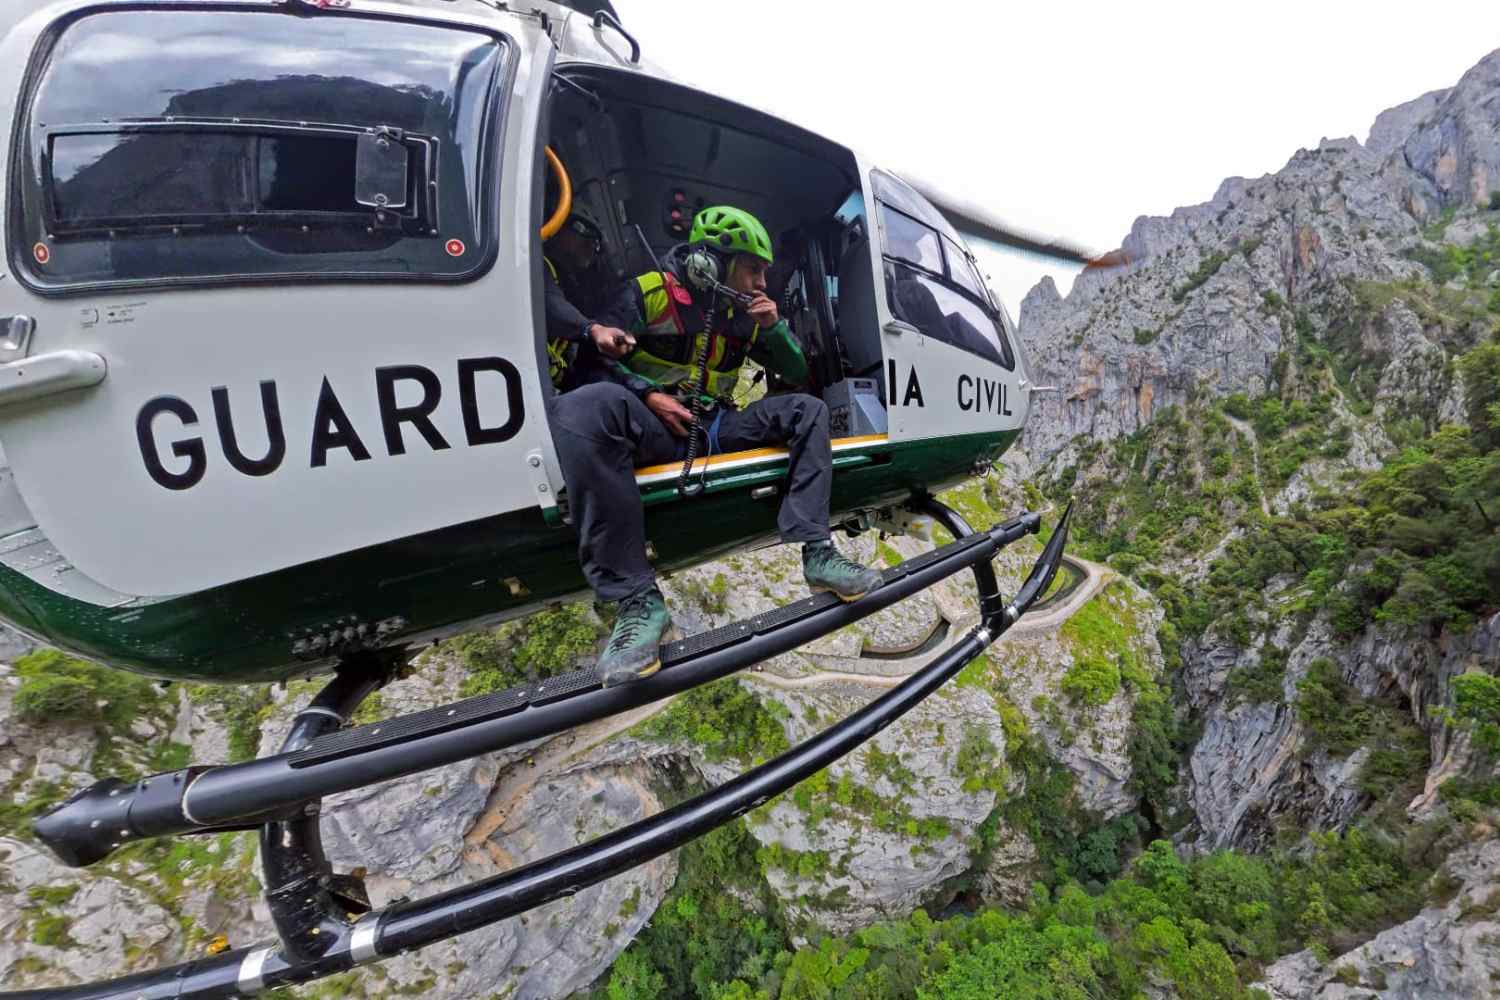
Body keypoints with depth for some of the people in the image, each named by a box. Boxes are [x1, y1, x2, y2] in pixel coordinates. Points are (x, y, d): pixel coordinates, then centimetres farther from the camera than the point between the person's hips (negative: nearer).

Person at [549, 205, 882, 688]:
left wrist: (774, 327, -1)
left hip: (716, 428, 5)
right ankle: (637, 600, -41)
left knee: (806, 408, -8)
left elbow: (798, 374, 17)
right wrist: (648, 394, -15)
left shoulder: (746, 314, 14)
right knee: (582, 406, -38)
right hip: (654, 427, -5)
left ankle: (817, 553, -21)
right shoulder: (648, 292, -1)